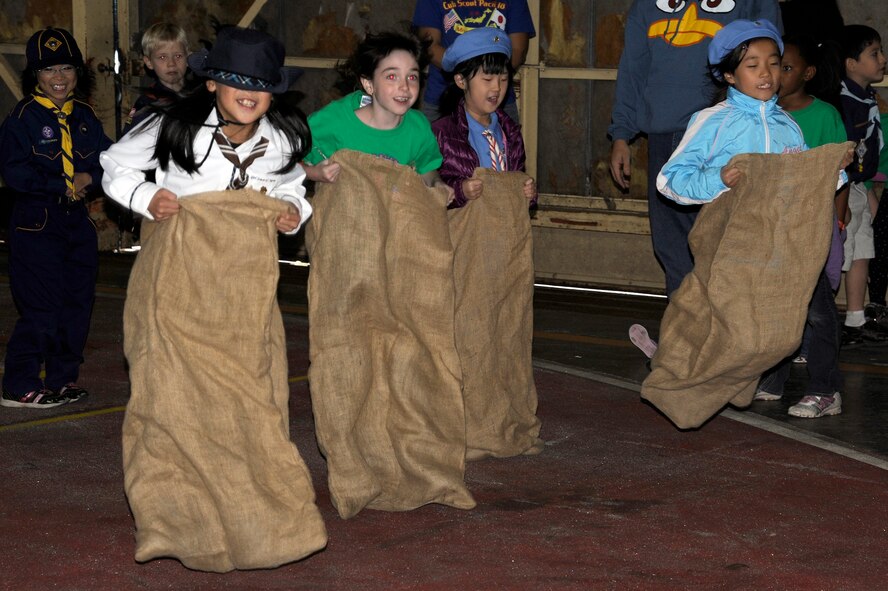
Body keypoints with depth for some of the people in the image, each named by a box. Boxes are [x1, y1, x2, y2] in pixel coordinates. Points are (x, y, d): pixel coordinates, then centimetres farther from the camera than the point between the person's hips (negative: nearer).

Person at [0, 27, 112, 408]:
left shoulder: (85, 117, 10)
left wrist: (89, 179, -12)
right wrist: (64, 186, -15)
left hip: (77, 222, 6)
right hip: (36, 223, -6)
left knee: (77, 303, 9)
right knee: (42, 308, -9)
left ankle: (63, 378, 22)